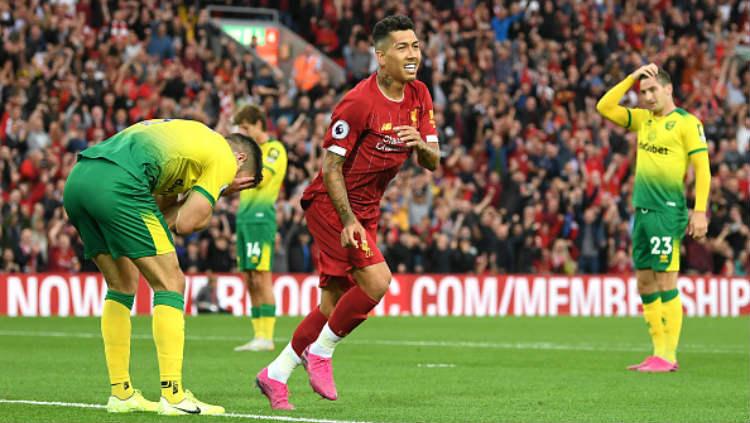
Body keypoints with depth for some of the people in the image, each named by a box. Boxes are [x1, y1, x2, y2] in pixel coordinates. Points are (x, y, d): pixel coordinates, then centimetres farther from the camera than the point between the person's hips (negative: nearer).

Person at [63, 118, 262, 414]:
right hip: (117, 184, -9)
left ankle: (121, 393, 21)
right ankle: (173, 395, -3)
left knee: (122, 286, 21)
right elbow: (187, 223, 2)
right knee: (170, 285, 2)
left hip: (76, 180, 9)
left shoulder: (190, 135, 35)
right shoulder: (224, 156, 9)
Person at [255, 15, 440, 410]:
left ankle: (275, 375, 20)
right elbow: (331, 165, -17)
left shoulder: (419, 96, 3)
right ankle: (320, 352, -4)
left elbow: (432, 162, 5)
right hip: (331, 204, -8)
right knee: (376, 280, -22)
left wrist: (420, 143, -18)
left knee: (333, 305, 8)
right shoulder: (358, 102, -19)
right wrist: (349, 221, -23)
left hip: (365, 211, 8)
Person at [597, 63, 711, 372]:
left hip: (668, 210, -8)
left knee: (665, 281, -9)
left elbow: (702, 169, -8)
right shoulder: (643, 119, 15)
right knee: (644, 282, 7)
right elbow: (604, 108, 12)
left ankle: (668, 356, -8)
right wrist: (632, 78, 6)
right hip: (642, 209, 8)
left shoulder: (686, 122, -5)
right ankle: (658, 351, 12)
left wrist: (700, 211, -15)